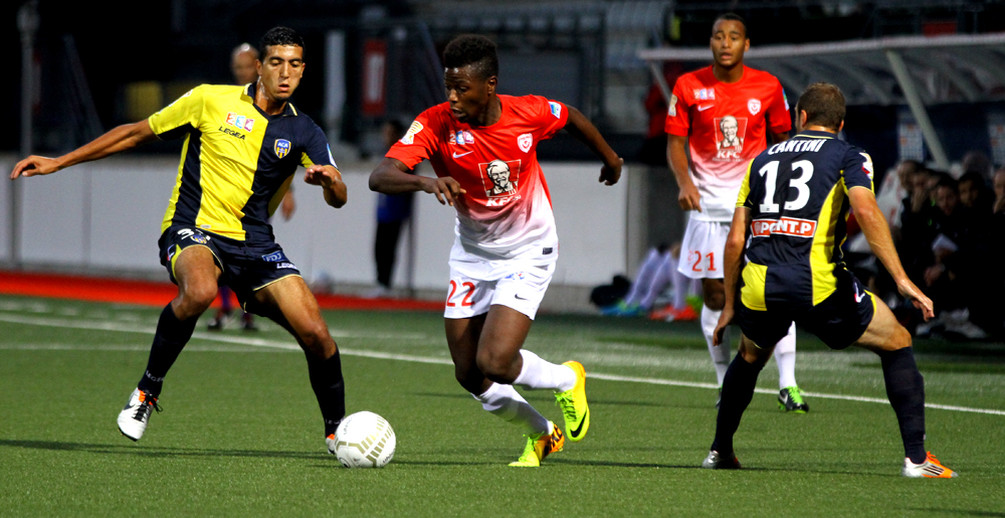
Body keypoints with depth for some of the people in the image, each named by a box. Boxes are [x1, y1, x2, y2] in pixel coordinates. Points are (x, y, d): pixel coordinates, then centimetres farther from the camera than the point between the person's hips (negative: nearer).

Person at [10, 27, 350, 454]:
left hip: (255, 243, 3)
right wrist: (59, 162, 8)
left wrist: (330, 180, -25)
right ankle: (147, 390, -18)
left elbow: (338, 199, 2)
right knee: (199, 291, -39)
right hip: (194, 230, -3)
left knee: (315, 334, -12)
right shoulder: (211, 101, -1)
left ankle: (337, 431, 12)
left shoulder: (302, 132, 6)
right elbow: (138, 132, 8)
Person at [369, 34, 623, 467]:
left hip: (528, 252, -3)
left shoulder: (530, 114, -20)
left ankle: (567, 380, 14)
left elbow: (571, 117, 5)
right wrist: (424, 181, -55)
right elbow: (380, 176, -34)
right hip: (472, 255, 3)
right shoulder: (435, 124, -21)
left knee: (494, 363, -18)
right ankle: (541, 433, 33)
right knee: (468, 375, 6)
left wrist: (608, 155, 23)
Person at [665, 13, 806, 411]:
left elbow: (781, 138, 11)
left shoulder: (767, 87, 0)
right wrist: (684, 181, -15)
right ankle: (726, 384, 16)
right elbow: (675, 142, 3)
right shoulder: (689, 87, -1)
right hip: (708, 204, 0)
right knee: (714, 296, 1)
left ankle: (788, 384, -4)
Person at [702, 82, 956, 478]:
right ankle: (916, 457, 6)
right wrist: (901, 279, -14)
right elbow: (866, 210, -11)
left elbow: (735, 240, 19)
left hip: (759, 287, 4)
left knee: (750, 357, 35)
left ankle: (720, 451, 38)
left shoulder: (763, 159, 22)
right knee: (897, 344, 15)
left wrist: (730, 305, 28)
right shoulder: (848, 157, 9)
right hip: (818, 283, -4)